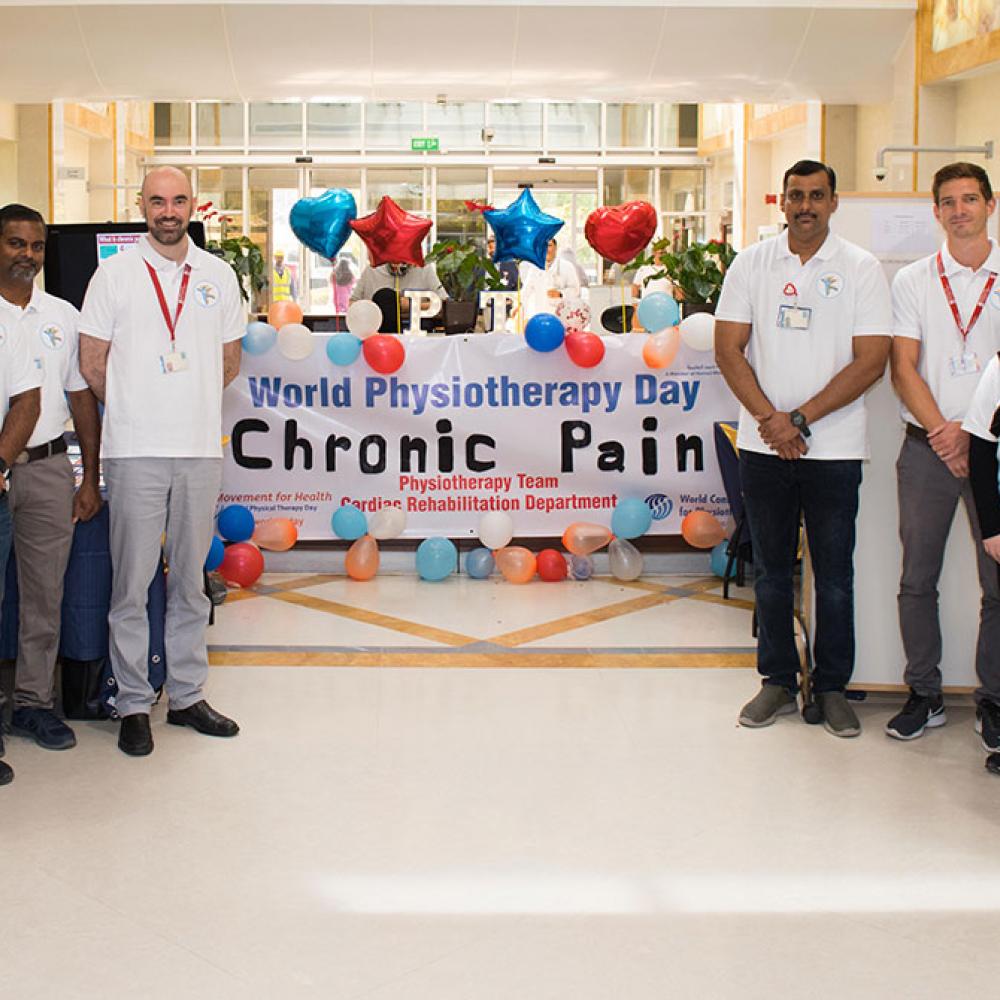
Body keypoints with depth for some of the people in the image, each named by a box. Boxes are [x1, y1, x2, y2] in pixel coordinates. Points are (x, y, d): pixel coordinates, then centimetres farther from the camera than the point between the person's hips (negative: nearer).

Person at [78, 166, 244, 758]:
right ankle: (134, 704, 9)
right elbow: (92, 364, 5)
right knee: (133, 582, -1)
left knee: (191, 581, 10)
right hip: (135, 450, -3)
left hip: (201, 449, 3)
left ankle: (188, 696, 20)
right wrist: (137, 410, 10)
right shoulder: (115, 275, 2)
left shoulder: (218, 276, 10)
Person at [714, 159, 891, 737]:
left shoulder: (861, 269, -1)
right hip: (763, 445, 2)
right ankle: (779, 682, 22)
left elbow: (871, 362, -7)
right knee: (772, 569, 10)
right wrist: (770, 419, -10)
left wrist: (800, 418, -12)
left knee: (834, 574, 5)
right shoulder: (752, 264, 5)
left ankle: (833, 687, 17)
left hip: (834, 448, -2)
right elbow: (729, 349, 1)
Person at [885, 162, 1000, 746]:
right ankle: (924, 696, 16)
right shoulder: (913, 280, 7)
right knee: (918, 579, 4)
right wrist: (941, 431, -11)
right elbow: (904, 367, 1)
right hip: (927, 446, 1)